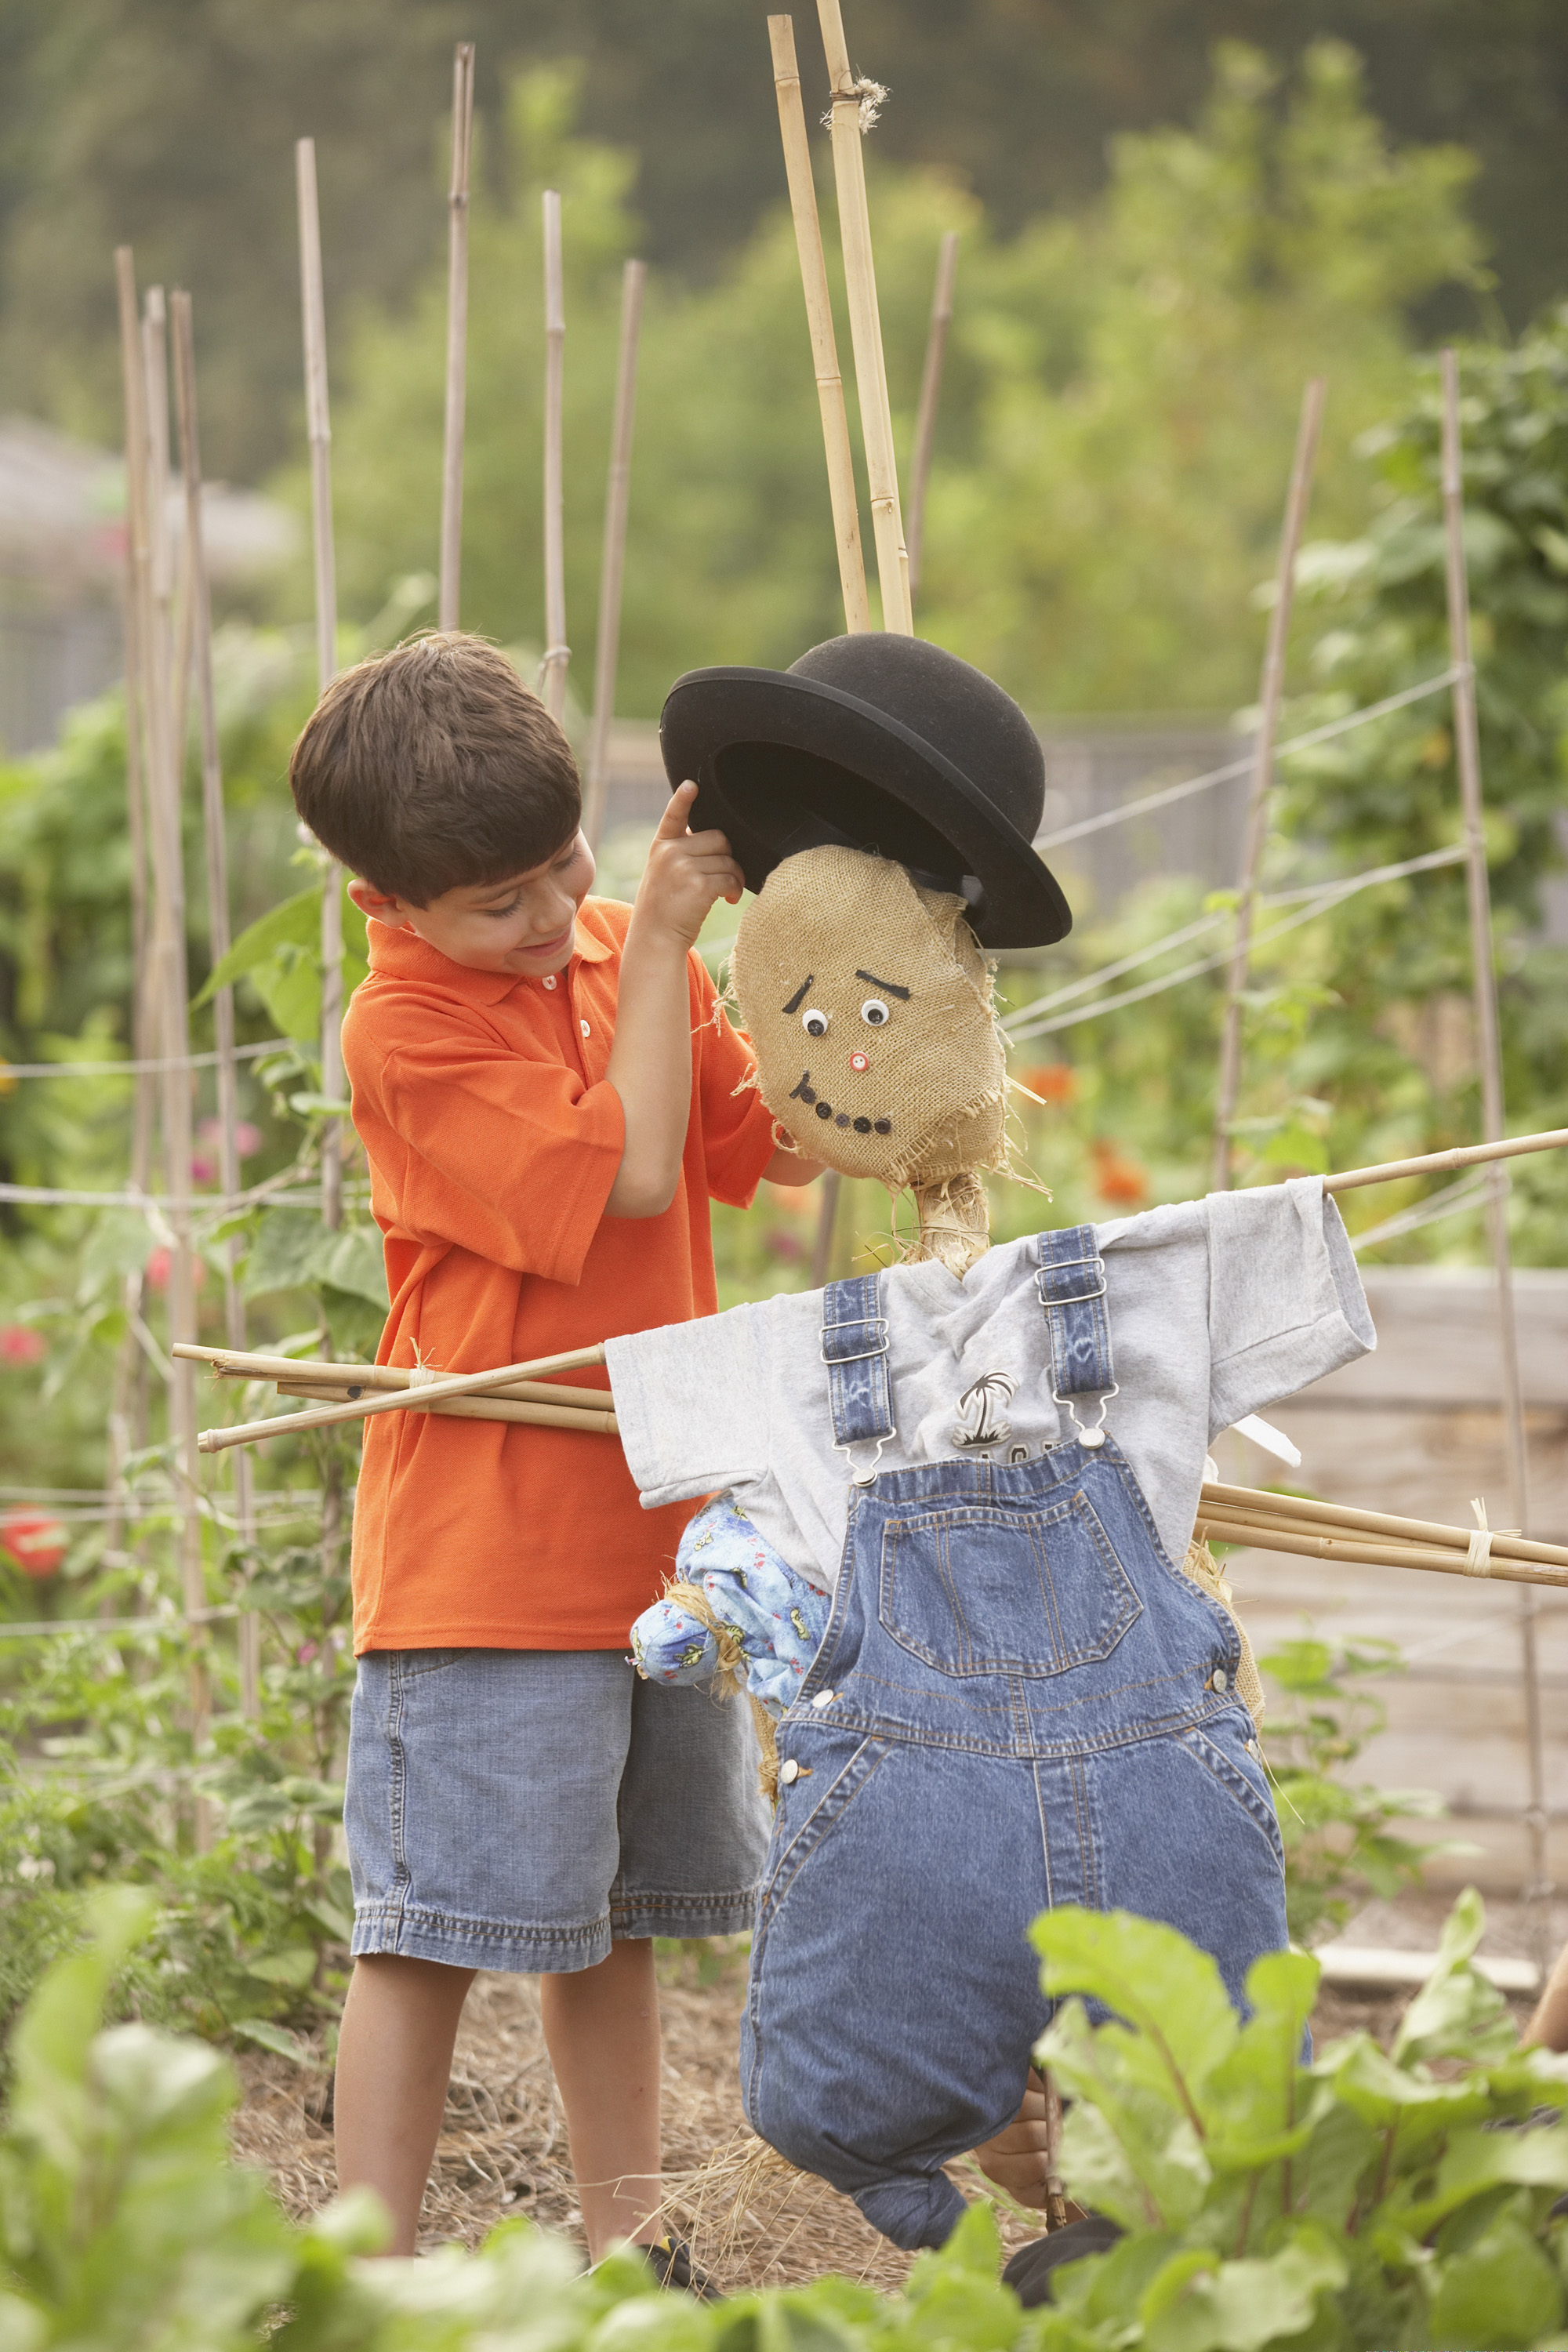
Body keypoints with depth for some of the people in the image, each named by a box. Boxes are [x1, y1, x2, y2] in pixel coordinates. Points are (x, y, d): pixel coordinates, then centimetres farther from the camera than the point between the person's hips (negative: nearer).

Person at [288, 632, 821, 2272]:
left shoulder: (620, 951, 8)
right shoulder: (404, 1029, -15)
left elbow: (780, 1141, 12)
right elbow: (631, 1168, -20)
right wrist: (662, 938, -16)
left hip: (651, 1526, 7)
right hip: (483, 1563, -7)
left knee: (614, 1906, 17)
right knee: (437, 1926, -6)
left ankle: (626, 2244, 28)